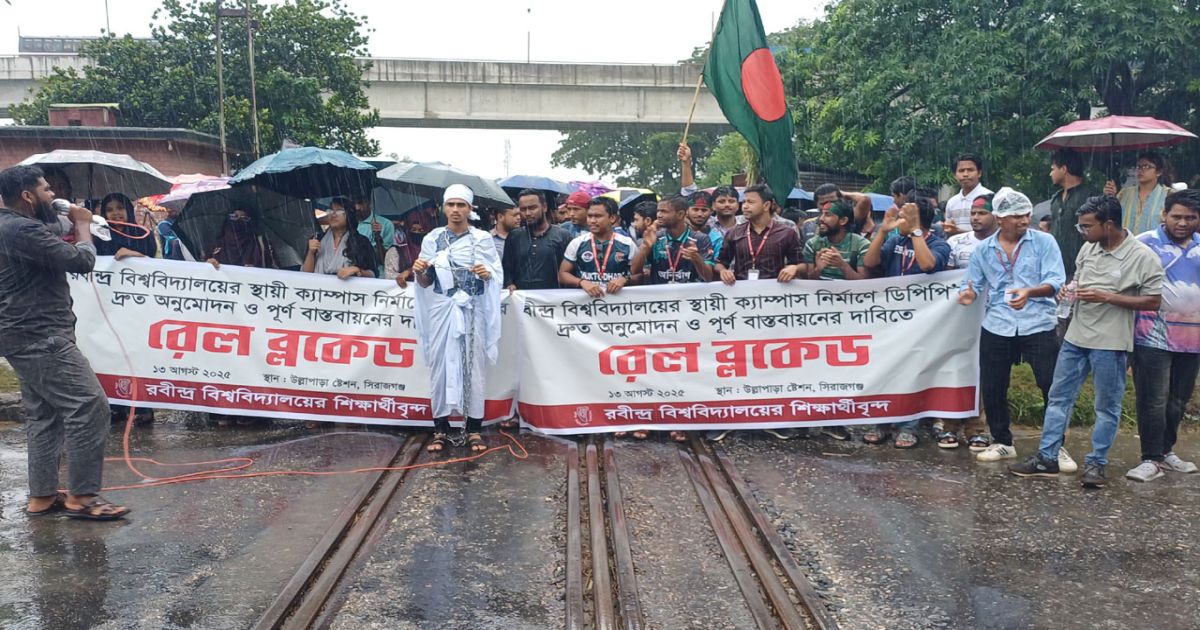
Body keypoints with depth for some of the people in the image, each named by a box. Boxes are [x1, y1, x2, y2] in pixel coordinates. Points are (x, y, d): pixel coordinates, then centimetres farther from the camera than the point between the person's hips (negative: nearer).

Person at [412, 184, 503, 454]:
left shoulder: (483, 238, 3)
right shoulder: (432, 239, 7)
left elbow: (498, 275, 5)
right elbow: (426, 283, 9)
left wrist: (487, 274, -16)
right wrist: (419, 272, -12)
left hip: (473, 310, -1)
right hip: (442, 309, 1)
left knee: (474, 365, 1)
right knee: (440, 364, 1)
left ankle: (474, 429, 10)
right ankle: (441, 429, 11)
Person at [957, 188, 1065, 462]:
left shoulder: (1044, 242, -3)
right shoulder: (982, 249, 6)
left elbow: (1055, 281, -12)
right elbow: (973, 283, 8)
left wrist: (1030, 292, -32)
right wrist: (968, 293, -17)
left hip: (1038, 325, -3)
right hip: (996, 327, 3)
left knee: (1052, 387, -2)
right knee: (992, 389, 9)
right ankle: (1002, 442, 27)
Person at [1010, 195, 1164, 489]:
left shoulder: (1143, 257, -13)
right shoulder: (1088, 248, 4)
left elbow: (1153, 301, -11)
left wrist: (1105, 297, -19)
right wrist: (1069, 290, -4)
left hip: (1109, 342, -6)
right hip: (1076, 336, 6)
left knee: (1107, 406, 7)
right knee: (1059, 397, 8)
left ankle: (1096, 463, 19)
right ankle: (1046, 458, 15)